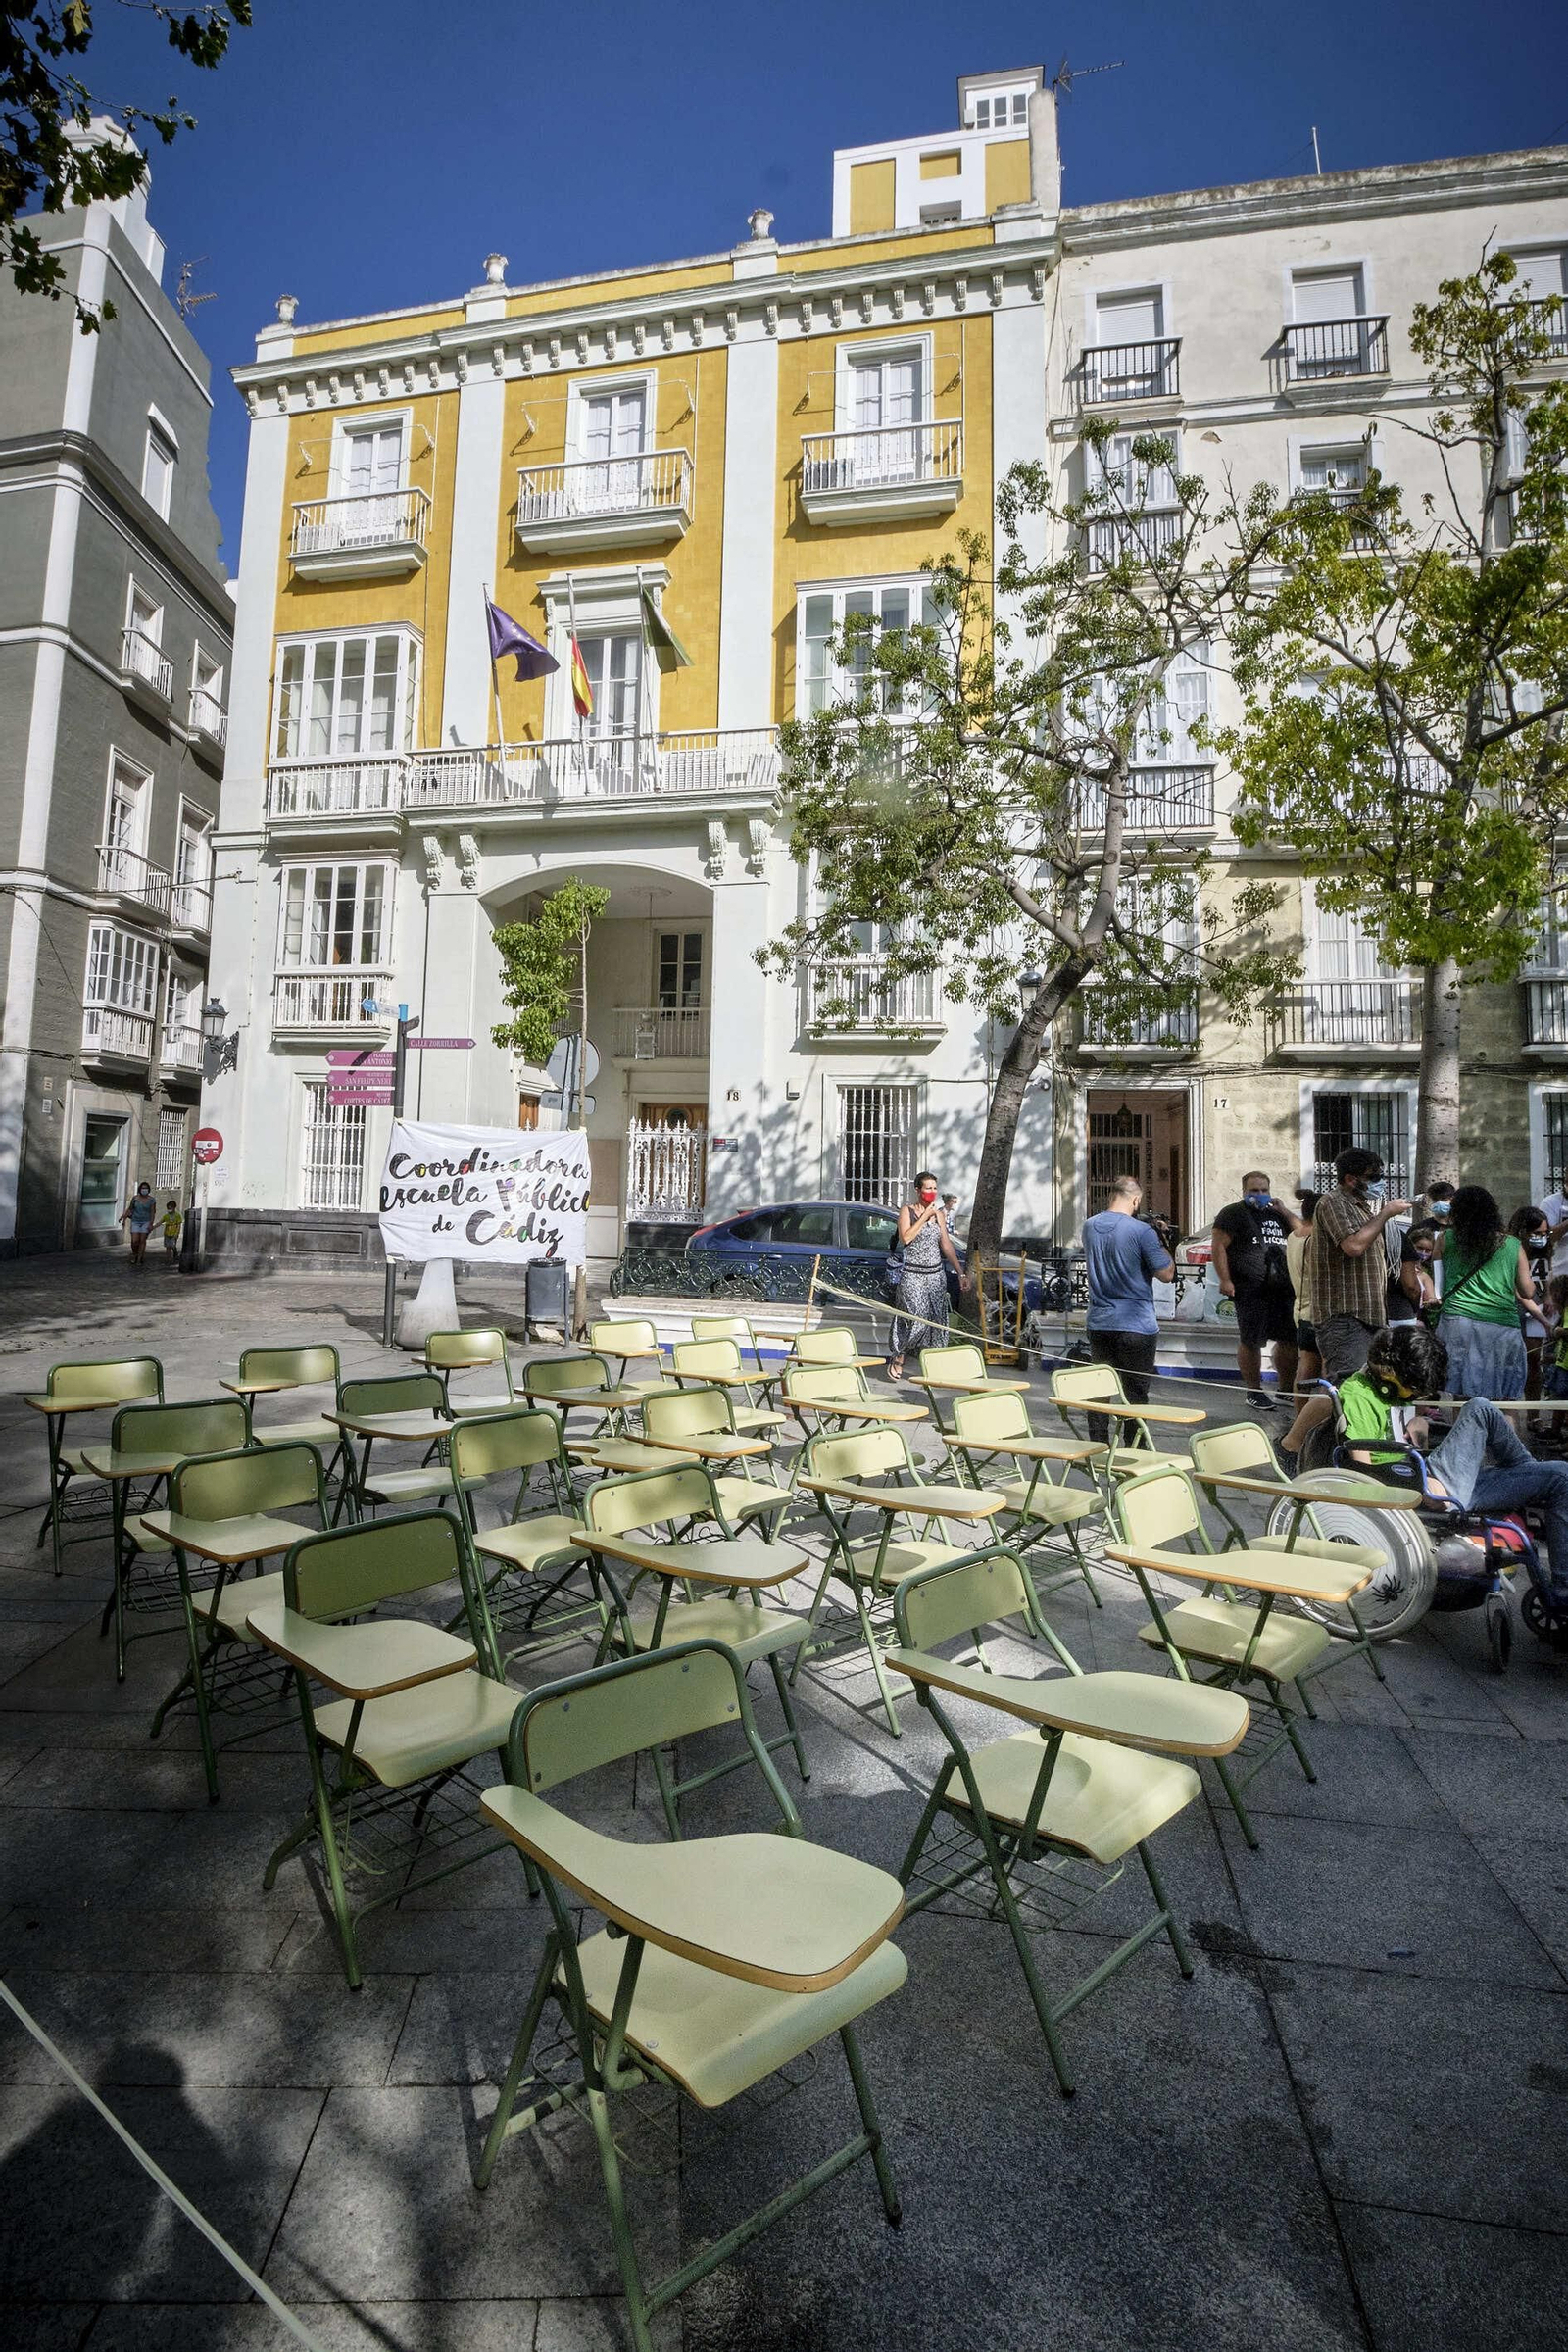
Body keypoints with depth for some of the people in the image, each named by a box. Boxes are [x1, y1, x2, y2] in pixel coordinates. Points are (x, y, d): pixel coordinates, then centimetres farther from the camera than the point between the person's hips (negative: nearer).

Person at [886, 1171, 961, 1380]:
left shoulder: (939, 1213, 12)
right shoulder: (907, 1210, -1)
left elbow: (946, 1245, 14)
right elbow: (905, 1238, -15)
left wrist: (961, 1272, 11)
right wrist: (924, 1217, -13)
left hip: (936, 1274, 5)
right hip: (913, 1274, -5)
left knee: (937, 1322, 1)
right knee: (916, 1319, -12)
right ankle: (897, 1359, 6)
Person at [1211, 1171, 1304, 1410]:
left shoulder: (1276, 1214, 20)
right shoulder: (1233, 1214, -1)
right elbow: (1218, 1245, -9)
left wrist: (1284, 1211, 6)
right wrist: (1225, 1280, -17)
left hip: (1283, 1290, 7)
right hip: (1251, 1292, -7)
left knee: (1290, 1340, 10)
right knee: (1251, 1342, -1)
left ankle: (1286, 1389, 24)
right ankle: (1254, 1391, 10)